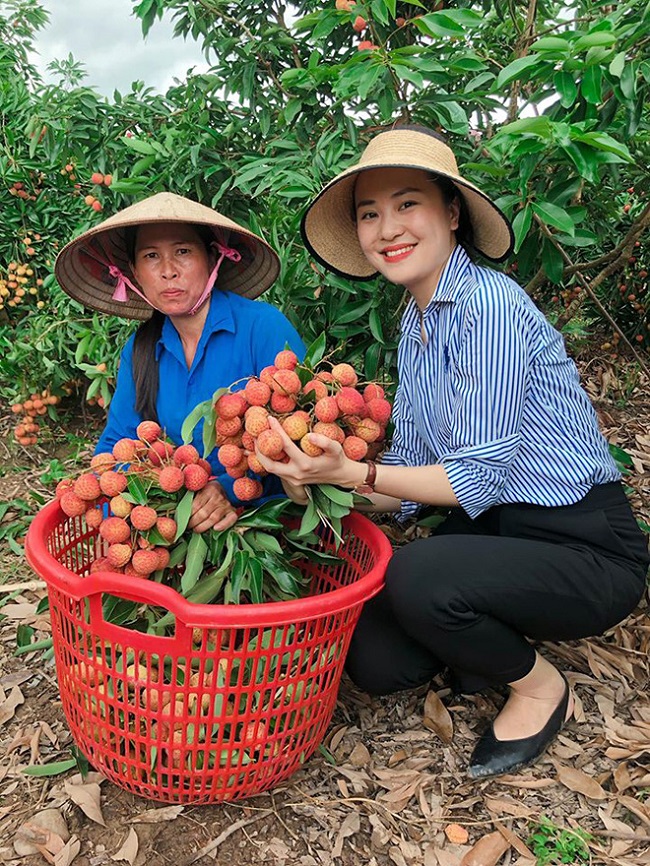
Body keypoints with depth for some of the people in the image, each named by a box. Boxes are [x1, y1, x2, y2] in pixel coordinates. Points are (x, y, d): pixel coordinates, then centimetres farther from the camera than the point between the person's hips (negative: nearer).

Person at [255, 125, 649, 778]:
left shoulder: (489, 302, -21)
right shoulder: (415, 322, 5)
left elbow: (480, 475, -22)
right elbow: (411, 475, 5)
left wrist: (352, 473, -28)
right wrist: (320, 485, -10)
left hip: (585, 547, -7)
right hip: (494, 528, 7)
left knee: (418, 577, -32)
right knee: (374, 662, -3)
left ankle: (541, 688, -2)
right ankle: (499, 635, 22)